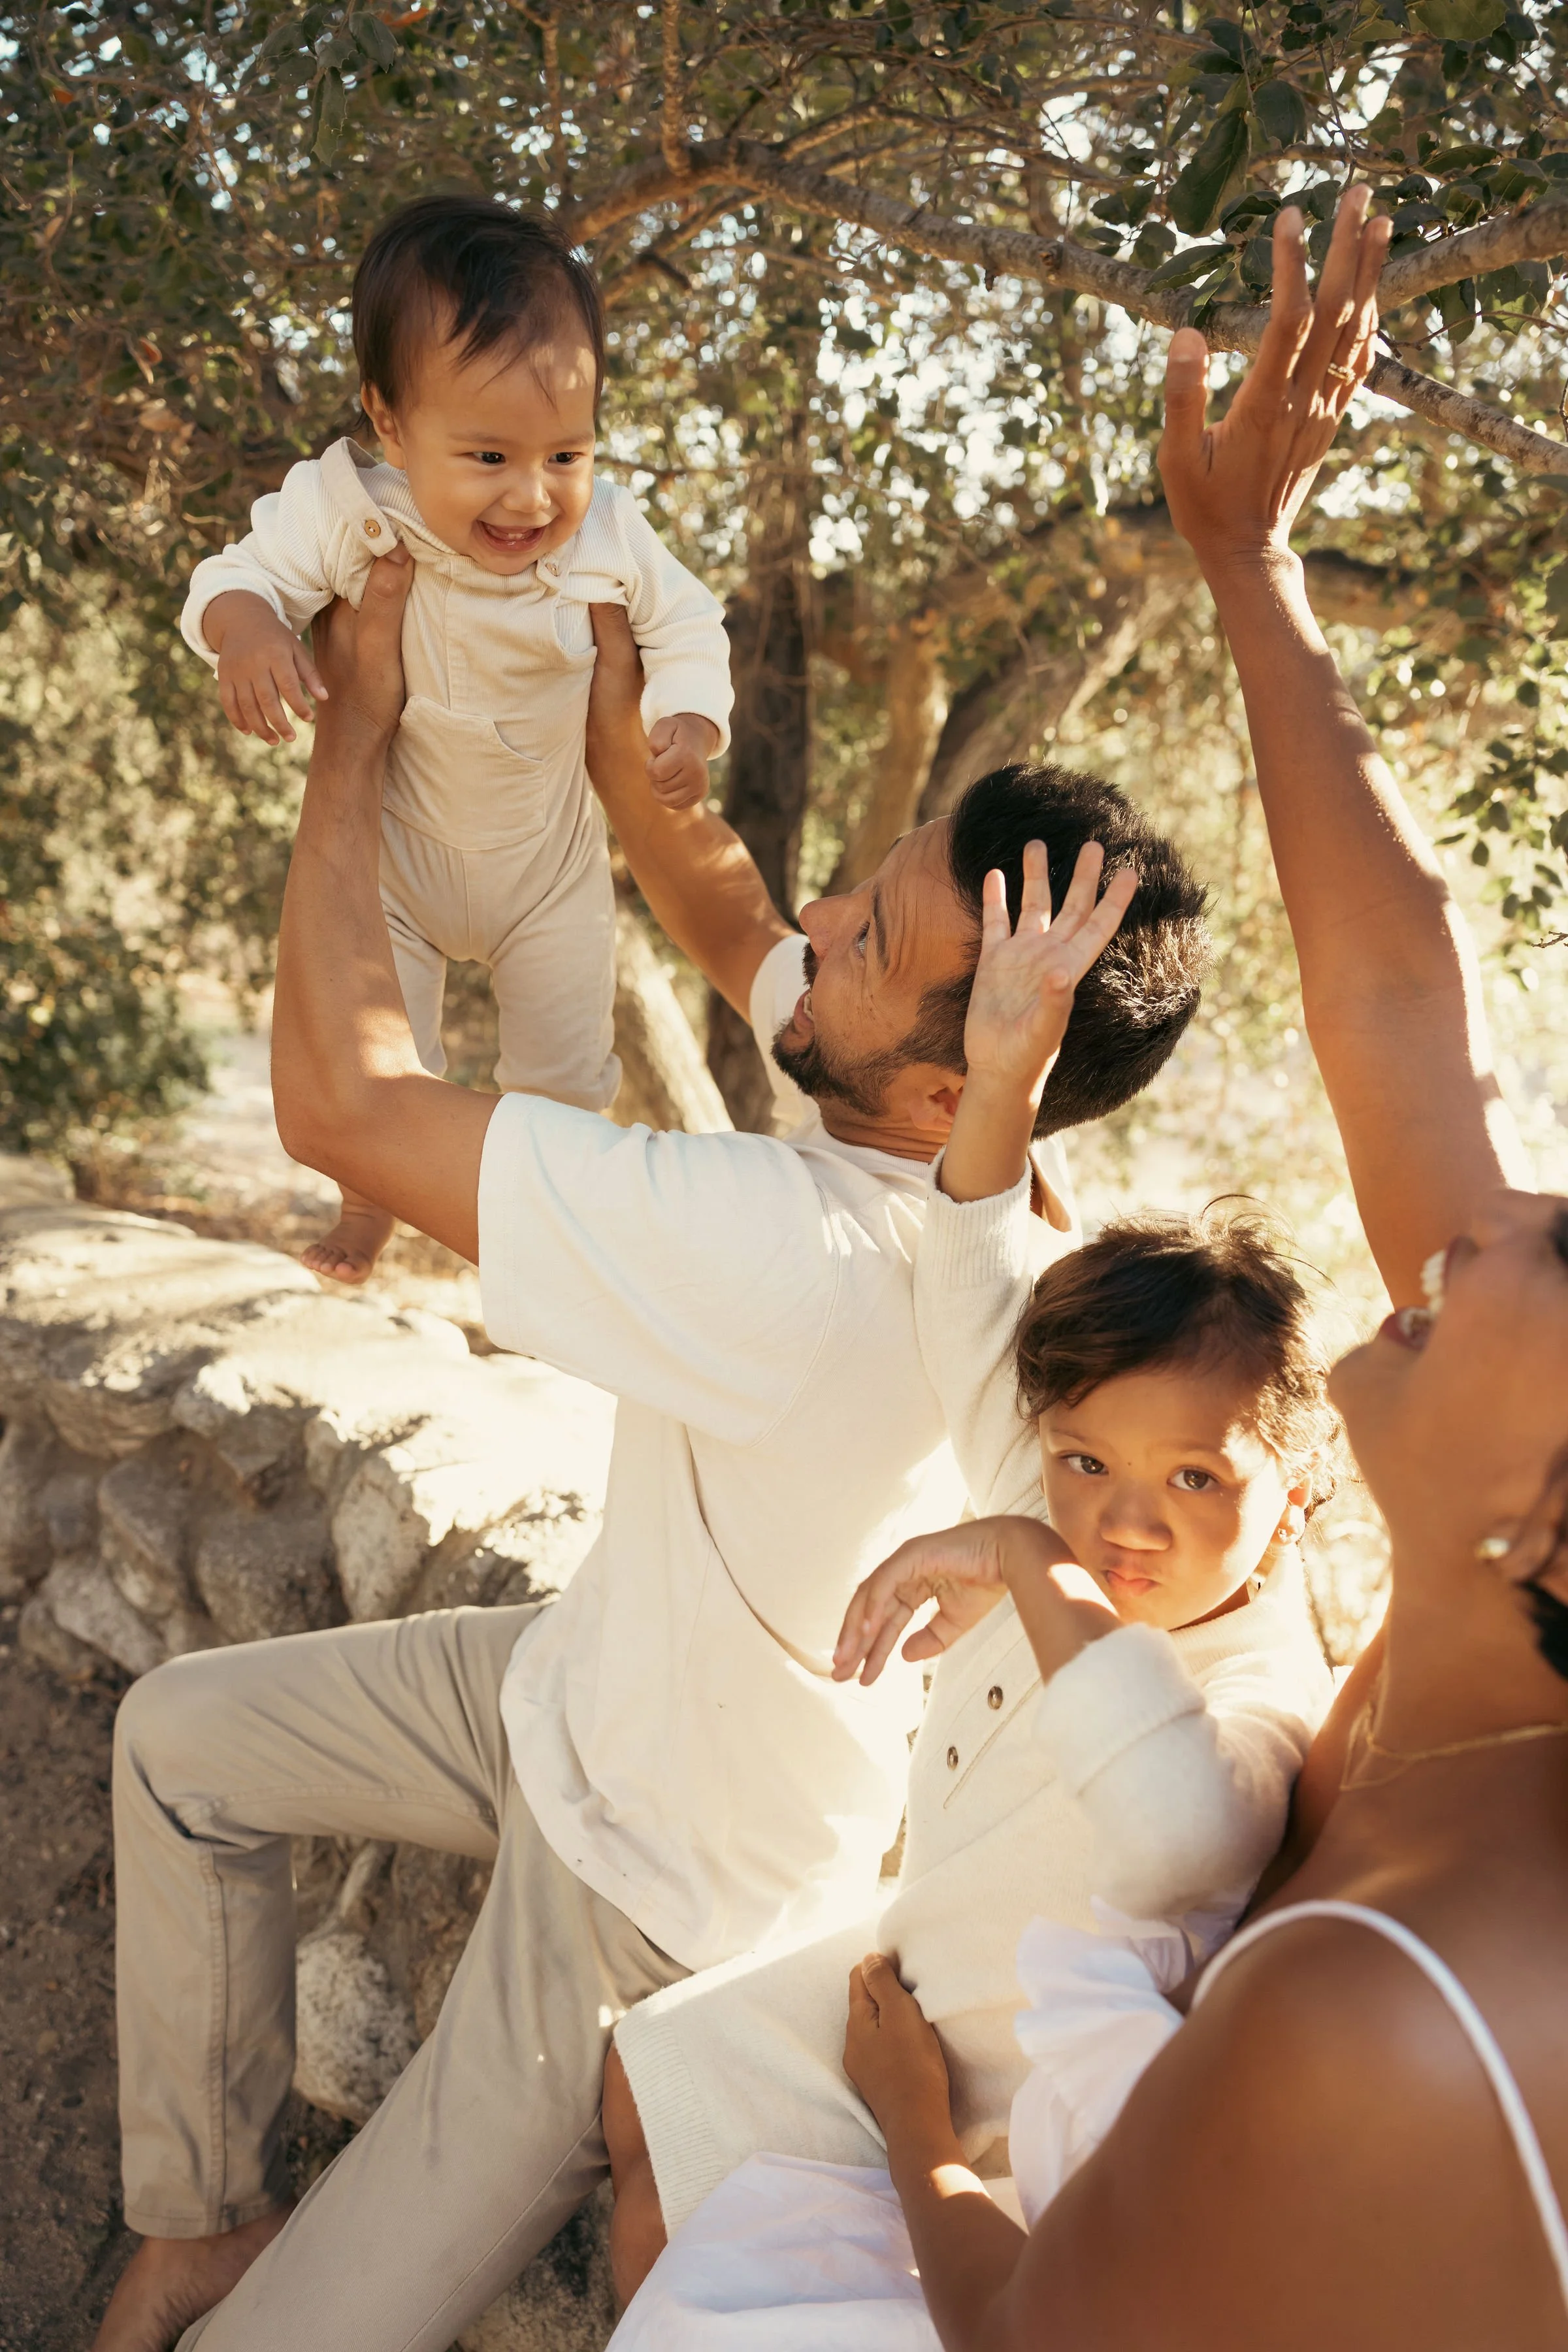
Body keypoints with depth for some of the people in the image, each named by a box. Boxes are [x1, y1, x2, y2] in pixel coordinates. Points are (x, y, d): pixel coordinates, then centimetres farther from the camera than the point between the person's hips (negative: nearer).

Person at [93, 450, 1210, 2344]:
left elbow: (339, 1102, -38)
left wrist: (357, 719, -26)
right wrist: (604, 714, -7)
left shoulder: (808, 1260, -42)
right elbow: (725, 927, 5)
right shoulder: (980, 1137, -15)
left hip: (657, 1887, -9)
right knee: (179, 1732, 18)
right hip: (600, 1679, 9)